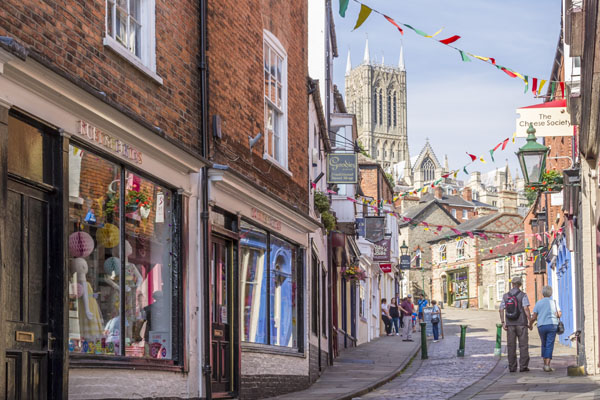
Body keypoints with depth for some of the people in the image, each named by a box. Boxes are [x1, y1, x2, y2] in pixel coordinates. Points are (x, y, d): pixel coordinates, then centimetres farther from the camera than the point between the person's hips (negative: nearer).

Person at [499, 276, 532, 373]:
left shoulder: (505, 296, 6)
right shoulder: (523, 295, -5)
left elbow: (501, 310, 2)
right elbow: (526, 309, -15)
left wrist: (503, 323, 5)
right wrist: (530, 322, -11)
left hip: (510, 324, 3)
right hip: (521, 324, -3)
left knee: (511, 346, 5)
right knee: (523, 345, 2)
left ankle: (512, 367, 4)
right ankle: (523, 366, -3)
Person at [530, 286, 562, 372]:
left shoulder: (538, 303, 5)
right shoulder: (554, 302, 4)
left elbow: (533, 317, 1)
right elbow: (559, 314, 1)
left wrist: (530, 325, 17)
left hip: (541, 326, 2)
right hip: (552, 325, -2)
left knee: (544, 345, 18)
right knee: (549, 345, -4)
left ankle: (545, 364, 18)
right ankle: (547, 365, -14)